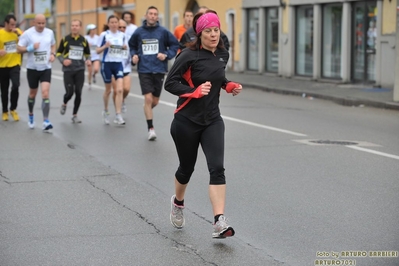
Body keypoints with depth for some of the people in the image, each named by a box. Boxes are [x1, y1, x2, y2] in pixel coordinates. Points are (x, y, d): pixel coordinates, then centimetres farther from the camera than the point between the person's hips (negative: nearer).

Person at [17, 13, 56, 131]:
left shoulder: (50, 32, 1)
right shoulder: (28, 33, -9)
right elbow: (19, 48, -8)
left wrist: (53, 54, 0)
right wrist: (30, 48, -25)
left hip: (46, 68, 1)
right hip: (32, 68, -1)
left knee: (45, 93, -13)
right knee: (33, 93, 14)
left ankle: (46, 122, -14)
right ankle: (31, 115, 40)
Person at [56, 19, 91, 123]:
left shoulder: (84, 40, 5)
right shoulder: (65, 39, 0)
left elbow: (87, 54, 18)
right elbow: (59, 53, 7)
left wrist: (88, 60, -4)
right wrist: (63, 60, -12)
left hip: (80, 70, 2)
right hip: (68, 70, -2)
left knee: (78, 93, -3)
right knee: (69, 92, -7)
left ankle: (74, 115, 12)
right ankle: (64, 104, 28)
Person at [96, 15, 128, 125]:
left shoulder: (122, 35, 4)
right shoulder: (104, 35, -4)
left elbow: (125, 47, 17)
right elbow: (98, 51, -2)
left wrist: (125, 47, -6)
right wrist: (105, 46, -21)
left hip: (118, 64, 2)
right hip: (107, 63, -2)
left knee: (119, 90, -12)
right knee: (108, 90, 10)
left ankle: (118, 115, -10)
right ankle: (105, 111, 34)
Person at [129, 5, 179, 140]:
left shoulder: (163, 32, -2)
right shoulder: (138, 32, 1)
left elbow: (175, 45, 4)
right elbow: (132, 45, 17)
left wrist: (166, 55, -9)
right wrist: (134, 55, 0)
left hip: (159, 70, 1)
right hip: (144, 70, -1)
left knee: (155, 101, 9)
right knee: (148, 99, -11)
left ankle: (147, 111, 44)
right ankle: (151, 129, -3)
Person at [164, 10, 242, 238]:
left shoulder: (223, 55, 4)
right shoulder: (189, 56, -14)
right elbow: (170, 83, -14)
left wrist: (230, 86, 3)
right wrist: (195, 91, -26)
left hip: (212, 120, 4)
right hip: (187, 121, -3)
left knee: (217, 168, -13)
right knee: (187, 168, 13)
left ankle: (219, 222, -19)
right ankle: (178, 203, 45)